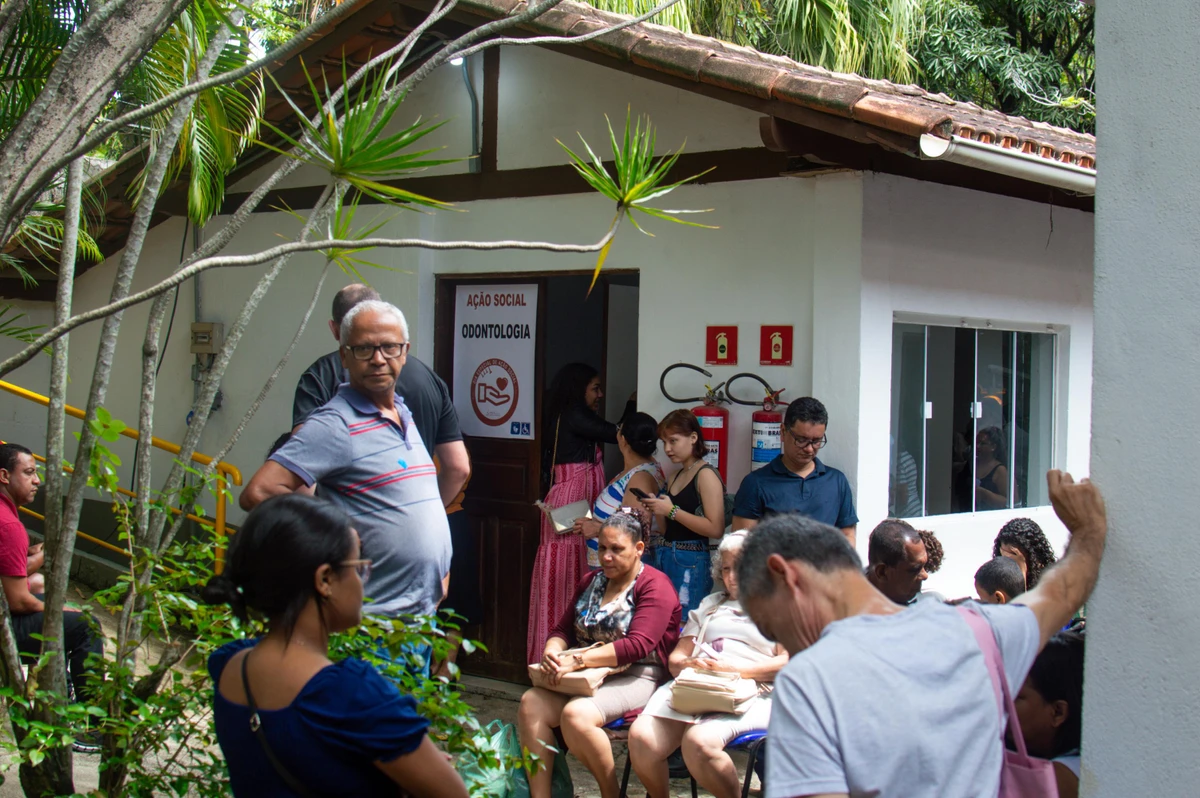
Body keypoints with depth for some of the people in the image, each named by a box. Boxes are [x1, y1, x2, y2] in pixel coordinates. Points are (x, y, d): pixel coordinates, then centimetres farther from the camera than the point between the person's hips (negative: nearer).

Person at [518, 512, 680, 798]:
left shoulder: (654, 586, -6)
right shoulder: (590, 582, 18)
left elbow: (637, 645, -19)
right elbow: (563, 630, 15)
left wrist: (578, 660, -24)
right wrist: (552, 652, -11)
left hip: (635, 677, -7)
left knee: (576, 714, -32)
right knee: (531, 703, -20)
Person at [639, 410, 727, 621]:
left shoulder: (706, 475, -8)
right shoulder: (677, 477, 17)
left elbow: (715, 529, -18)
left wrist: (672, 511, -16)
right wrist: (656, 510, 6)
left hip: (691, 563, -8)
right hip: (665, 559, 8)